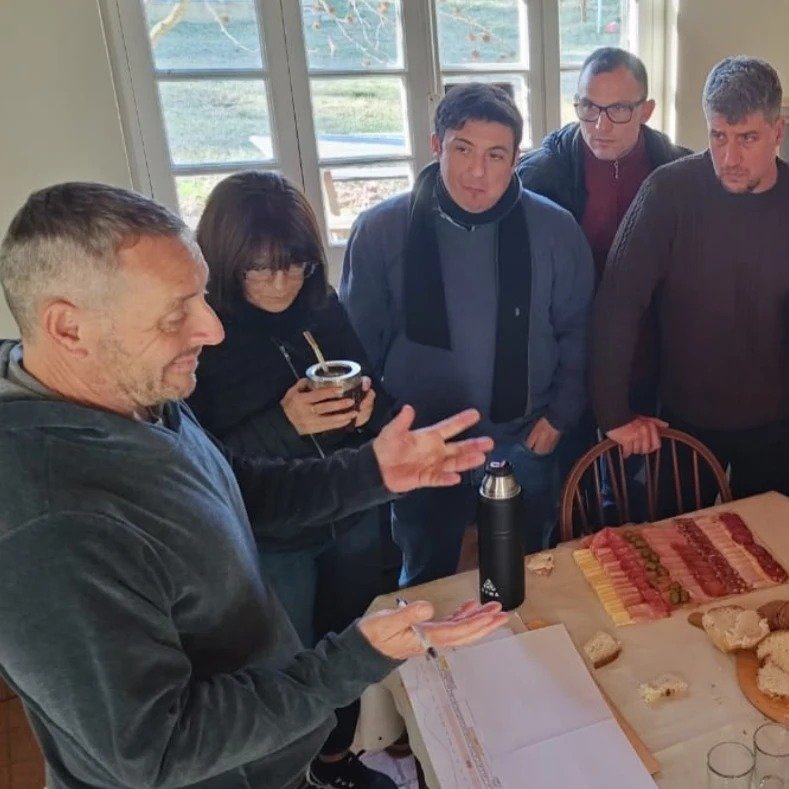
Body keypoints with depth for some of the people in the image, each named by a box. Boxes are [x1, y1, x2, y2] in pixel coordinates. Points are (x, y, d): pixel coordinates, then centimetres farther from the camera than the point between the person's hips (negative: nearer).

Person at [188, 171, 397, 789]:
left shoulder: (324, 308, -3)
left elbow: (375, 398, 9)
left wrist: (367, 408, -15)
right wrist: (283, 424, -28)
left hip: (354, 521, 5)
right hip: (269, 542, -4)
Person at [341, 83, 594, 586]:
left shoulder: (555, 229, -8)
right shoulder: (381, 231, -11)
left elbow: (576, 330, 3)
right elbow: (360, 343, -3)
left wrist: (560, 414, 0)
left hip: (523, 444, 1)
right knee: (428, 585, 21)